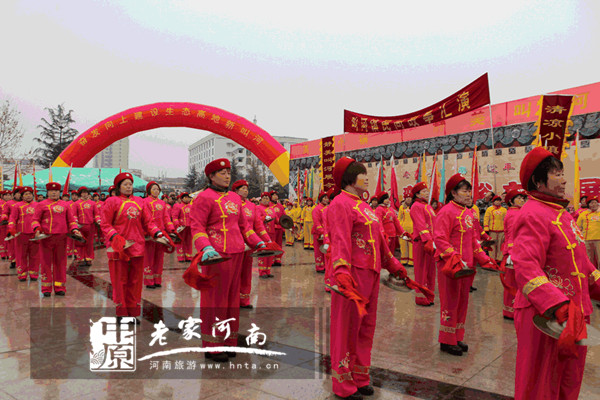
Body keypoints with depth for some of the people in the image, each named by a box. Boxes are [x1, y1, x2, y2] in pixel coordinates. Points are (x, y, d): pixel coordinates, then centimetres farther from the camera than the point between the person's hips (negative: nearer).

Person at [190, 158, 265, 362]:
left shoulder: (235, 198, 16)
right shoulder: (204, 198, -6)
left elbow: (244, 225, 21)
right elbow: (197, 227, -12)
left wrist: (258, 243, 12)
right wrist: (206, 248, -26)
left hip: (237, 253, 7)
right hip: (217, 254, -7)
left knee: (232, 296, 13)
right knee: (216, 299, 1)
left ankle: (227, 341, 26)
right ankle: (212, 347, 14)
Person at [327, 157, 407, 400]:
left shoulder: (364, 205, 19)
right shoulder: (341, 204, -11)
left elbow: (379, 240, 24)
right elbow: (340, 241, -24)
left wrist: (393, 265, 26)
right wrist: (341, 271, -34)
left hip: (370, 274, 10)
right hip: (352, 274, -9)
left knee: (366, 326, 17)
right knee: (347, 327, 2)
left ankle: (360, 378, 33)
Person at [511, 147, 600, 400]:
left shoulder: (562, 213, 13)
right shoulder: (534, 214, -18)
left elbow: (580, 262, 20)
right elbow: (526, 268, -28)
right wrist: (560, 309, -35)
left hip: (572, 315, 9)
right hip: (545, 317, -9)